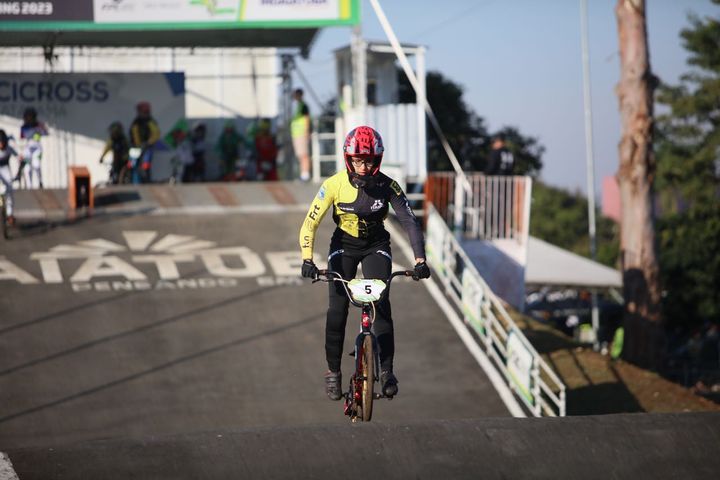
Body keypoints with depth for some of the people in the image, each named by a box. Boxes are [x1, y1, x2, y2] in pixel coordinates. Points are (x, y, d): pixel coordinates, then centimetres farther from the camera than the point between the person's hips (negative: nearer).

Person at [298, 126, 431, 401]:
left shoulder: (387, 186, -22)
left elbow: (409, 221, -22)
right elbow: (310, 223, -20)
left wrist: (420, 260, -32)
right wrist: (307, 260, -32)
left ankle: (387, 370, -11)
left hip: (376, 246, 0)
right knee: (337, 309, -9)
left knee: (381, 304, -17)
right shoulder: (335, 185, -22)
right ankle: (333, 372, 6)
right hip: (344, 245, 0)